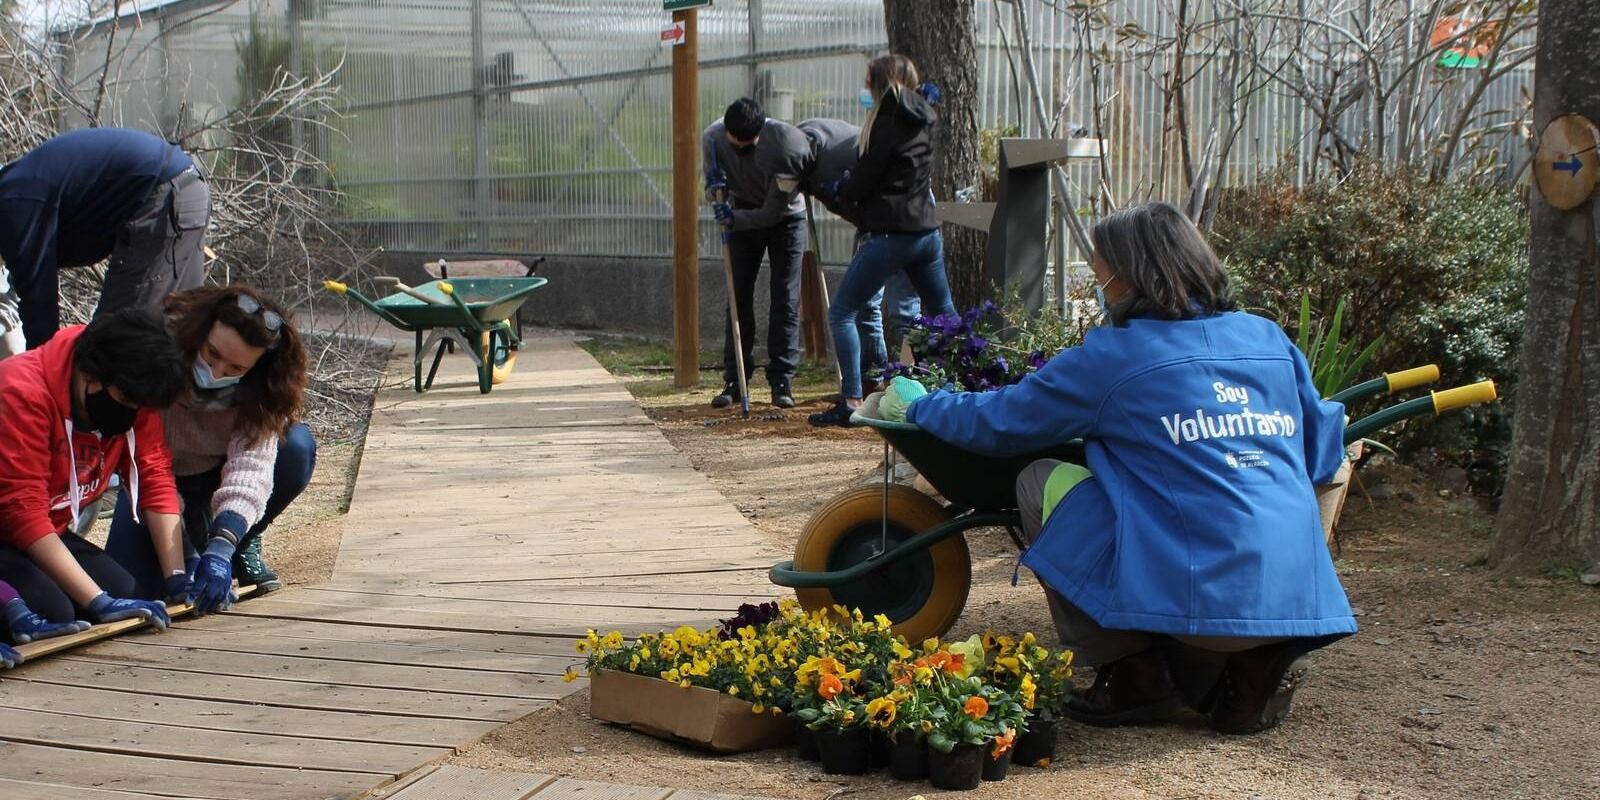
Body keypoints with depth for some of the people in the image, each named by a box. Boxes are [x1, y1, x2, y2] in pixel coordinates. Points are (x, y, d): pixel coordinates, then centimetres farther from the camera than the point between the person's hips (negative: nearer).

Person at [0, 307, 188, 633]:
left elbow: (154, 477, -5)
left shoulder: (130, 394, -7)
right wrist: (99, 602, -35)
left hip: (47, 533, 8)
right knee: (52, 612, -30)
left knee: (125, 592, -15)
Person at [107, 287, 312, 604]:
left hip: (220, 470, 1)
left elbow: (250, 464, -38)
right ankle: (195, 527, 10)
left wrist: (220, 551, -52)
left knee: (297, 446, -29)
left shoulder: (261, 389, -25)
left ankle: (244, 545, -4)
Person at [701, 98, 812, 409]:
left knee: (786, 298, -8)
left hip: (785, 217, -3)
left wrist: (732, 218, -36)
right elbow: (716, 186, -5)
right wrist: (717, 190, -29)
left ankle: (781, 380, -3)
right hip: (743, 217, 3)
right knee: (738, 295, -1)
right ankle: (735, 379, 3)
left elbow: (774, 211, -26)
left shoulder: (786, 144, -33)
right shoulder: (712, 138, -22)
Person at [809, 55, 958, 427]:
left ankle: (851, 402, -10)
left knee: (841, 313, -4)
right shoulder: (920, 124, 12)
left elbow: (862, 182, -10)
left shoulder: (887, 121, -11)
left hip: (891, 234, -8)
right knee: (944, 314, 21)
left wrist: (840, 189, 12)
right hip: (927, 230, 8)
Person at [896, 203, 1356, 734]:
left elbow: (997, 422, 9)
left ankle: (1135, 679, 8)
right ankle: (1257, 668, 12)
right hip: (1297, 600, 6)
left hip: (1197, 597, -6)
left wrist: (919, 405, 28)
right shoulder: (1271, 340, 13)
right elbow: (1322, 455, 22)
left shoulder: (1113, 356, -1)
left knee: (1040, 481, 12)